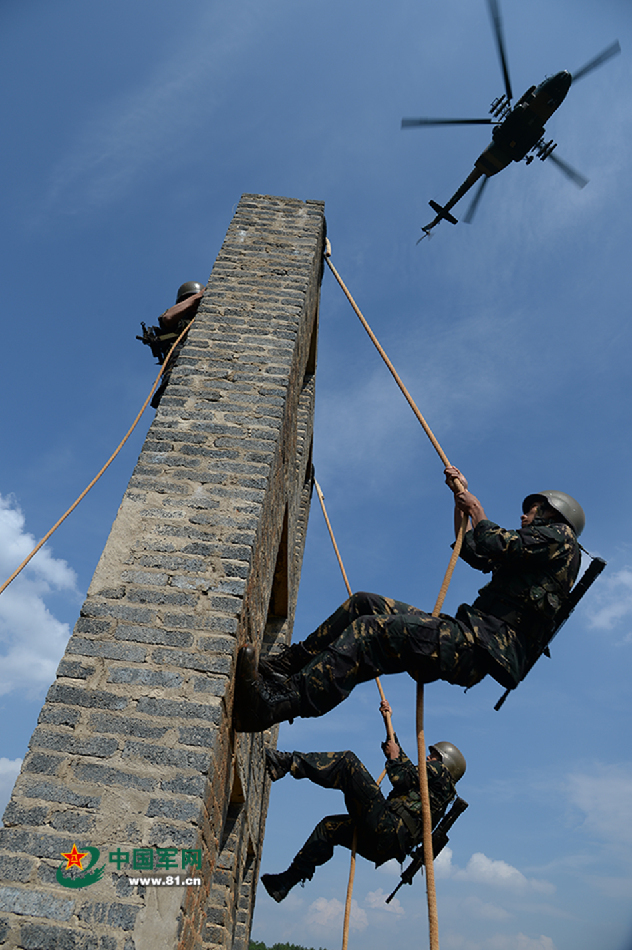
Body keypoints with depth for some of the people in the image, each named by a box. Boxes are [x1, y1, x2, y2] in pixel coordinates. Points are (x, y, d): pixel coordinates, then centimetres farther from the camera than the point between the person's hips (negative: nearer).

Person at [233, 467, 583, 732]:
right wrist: (463, 495, 41)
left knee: (372, 630, -27)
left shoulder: (559, 535, 7)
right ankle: (282, 666, -2)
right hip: (470, 633, 9)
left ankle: (275, 702, -35)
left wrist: (477, 511, 8)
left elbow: (499, 547, -10)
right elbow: (476, 554, 40)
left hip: (483, 645, -9)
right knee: (365, 604, 1)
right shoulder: (535, 548, 34)